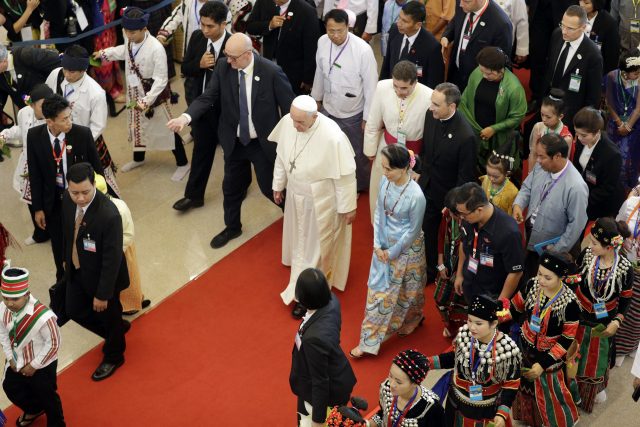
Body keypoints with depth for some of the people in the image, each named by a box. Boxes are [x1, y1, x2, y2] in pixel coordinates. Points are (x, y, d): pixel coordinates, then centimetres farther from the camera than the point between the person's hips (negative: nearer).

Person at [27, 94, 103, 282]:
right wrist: (37, 207, -3)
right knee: (59, 245, 18)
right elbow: (34, 173, -5)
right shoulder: (34, 136, -14)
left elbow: (96, 168, -7)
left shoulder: (83, 134, -19)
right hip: (53, 201, 2)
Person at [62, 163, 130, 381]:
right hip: (76, 271, 7)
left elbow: (112, 258, -28)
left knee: (108, 316, 18)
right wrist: (66, 258, 17)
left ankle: (113, 357, 47)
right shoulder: (68, 200, -16)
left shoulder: (109, 215, -37)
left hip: (102, 275, -7)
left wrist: (103, 294, -20)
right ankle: (117, 328, 51)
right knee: (74, 310, 25)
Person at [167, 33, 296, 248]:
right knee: (231, 187, 18)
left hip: (264, 143, -4)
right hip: (234, 141, 4)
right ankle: (232, 227, 43)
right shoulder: (223, 69, -12)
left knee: (269, 187, 10)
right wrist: (186, 117, -30)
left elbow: (288, 107, -13)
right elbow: (207, 97, -11)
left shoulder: (271, 72, -21)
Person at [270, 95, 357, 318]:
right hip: (295, 195, 6)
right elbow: (281, 155, 1)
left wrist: (348, 206, -13)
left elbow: (345, 175, -22)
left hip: (321, 201, -5)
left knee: (315, 247, 10)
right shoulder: (287, 122, -18)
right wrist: (278, 184, 12)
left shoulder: (332, 137, -34)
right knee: (299, 239, 27)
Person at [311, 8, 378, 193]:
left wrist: (368, 117, -12)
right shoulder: (322, 42, -13)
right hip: (328, 110, 4)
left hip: (353, 115, -4)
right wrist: (316, 98, 15)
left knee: (357, 154, 19)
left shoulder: (363, 50, -28)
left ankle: (359, 186, 46)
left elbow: (371, 86, -18)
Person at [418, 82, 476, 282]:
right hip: (428, 187, 6)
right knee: (426, 231, 20)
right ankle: (429, 270, 42)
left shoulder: (466, 136, -33)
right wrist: (422, 173, 11)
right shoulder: (431, 115, -14)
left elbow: (465, 176, -21)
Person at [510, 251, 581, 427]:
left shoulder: (569, 302, -28)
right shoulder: (532, 284, -18)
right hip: (525, 347, 4)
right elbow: (516, 306, 1)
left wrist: (544, 364, -20)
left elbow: (567, 340, -20)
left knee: (548, 390, 14)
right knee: (525, 384, 25)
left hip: (548, 354, -4)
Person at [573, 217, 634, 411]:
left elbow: (625, 298, -8)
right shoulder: (586, 254, -20)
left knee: (596, 358, 23)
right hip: (578, 316, 1)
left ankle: (597, 388, 51)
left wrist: (617, 321, -17)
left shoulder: (624, 268, -23)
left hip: (603, 322, -1)